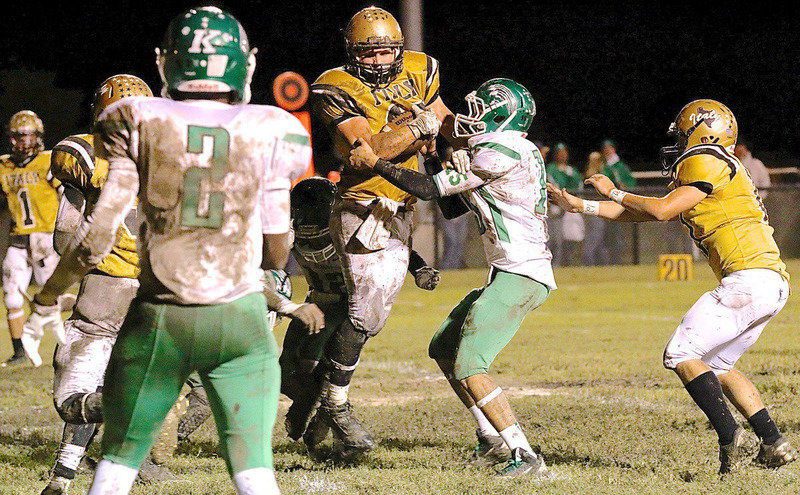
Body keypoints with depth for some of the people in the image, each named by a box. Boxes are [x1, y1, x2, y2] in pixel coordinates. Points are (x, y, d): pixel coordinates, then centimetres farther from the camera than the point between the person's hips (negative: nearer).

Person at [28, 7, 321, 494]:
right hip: (239, 321, 0)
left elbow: (97, 238, -4)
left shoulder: (139, 125, -1)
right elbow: (276, 255, 4)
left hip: (159, 320, 0)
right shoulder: (269, 134, 0)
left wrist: (51, 291, 11)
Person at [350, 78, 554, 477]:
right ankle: (492, 439, 19)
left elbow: (429, 189, -10)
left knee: (468, 366, -16)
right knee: (443, 349, 17)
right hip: (510, 275, 10)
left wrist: (374, 162, -1)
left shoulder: (501, 153, -14)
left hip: (520, 276, -10)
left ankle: (524, 455, -18)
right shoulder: (523, 152, 16)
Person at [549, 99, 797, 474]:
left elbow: (661, 210, -9)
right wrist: (578, 205, 27)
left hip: (751, 278, -10)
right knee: (716, 366, 18)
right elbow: (641, 214, 28)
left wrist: (614, 192, 6)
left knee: (681, 356, -9)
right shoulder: (694, 177, 26)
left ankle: (731, 439, -19)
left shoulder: (708, 164, -4)